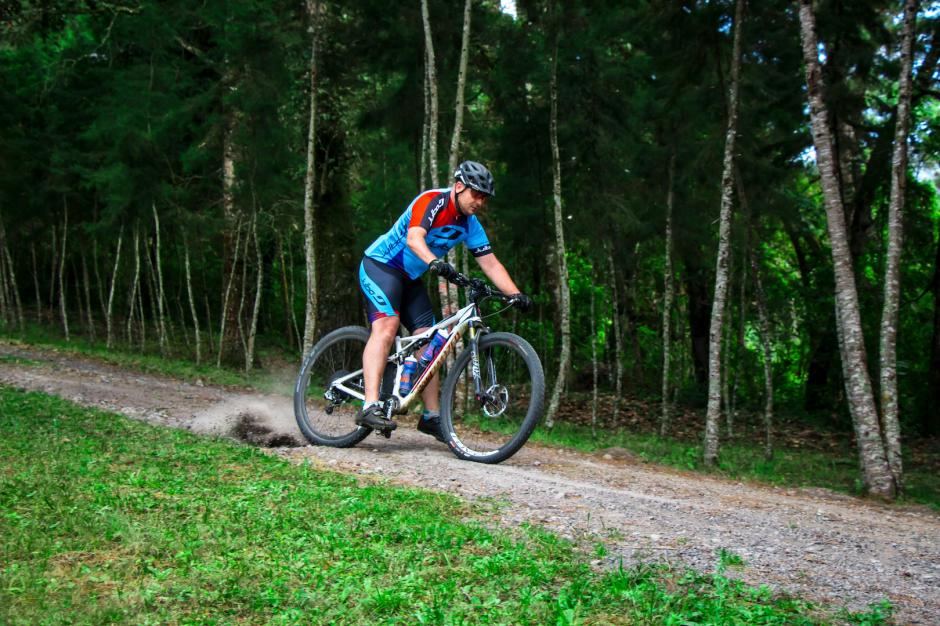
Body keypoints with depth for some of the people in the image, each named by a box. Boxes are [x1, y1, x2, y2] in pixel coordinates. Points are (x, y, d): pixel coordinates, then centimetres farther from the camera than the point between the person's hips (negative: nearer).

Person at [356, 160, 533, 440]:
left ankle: (432, 416, 7)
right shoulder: (431, 201, -21)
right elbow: (414, 238, -37)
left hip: (410, 278, 8)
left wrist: (516, 294, -13)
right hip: (380, 264, -8)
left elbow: (490, 263, 0)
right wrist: (434, 262, -56)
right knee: (387, 327, -28)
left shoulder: (470, 225, 2)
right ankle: (370, 406, -36)